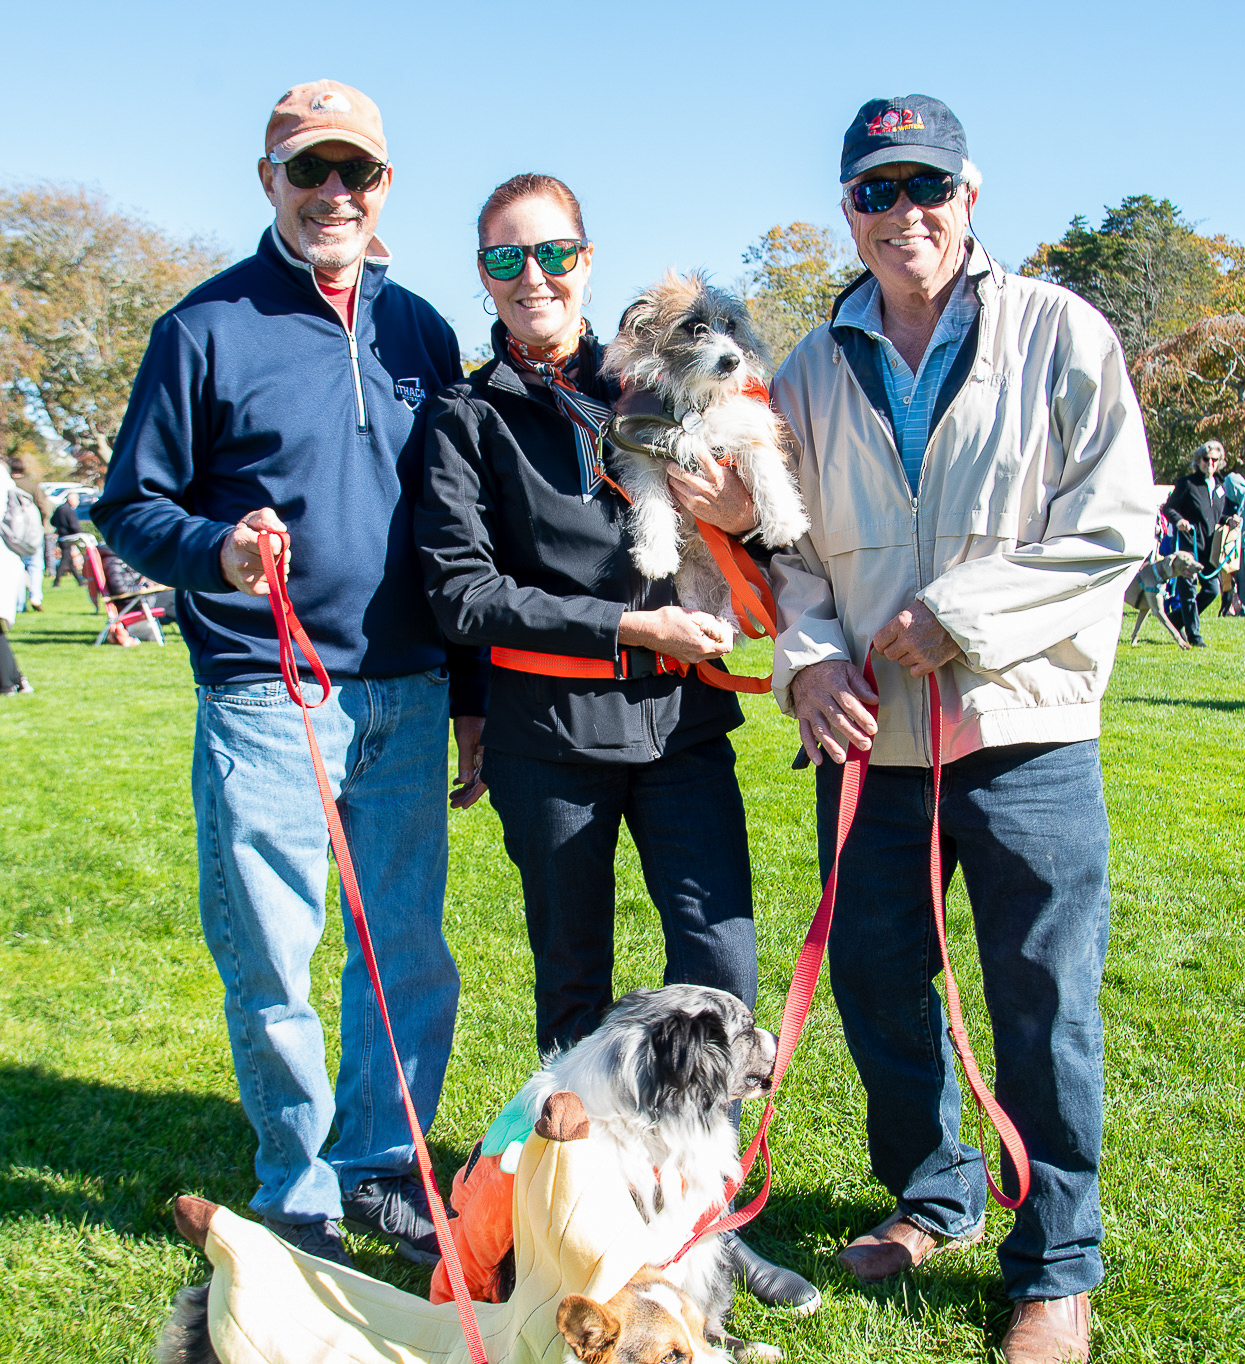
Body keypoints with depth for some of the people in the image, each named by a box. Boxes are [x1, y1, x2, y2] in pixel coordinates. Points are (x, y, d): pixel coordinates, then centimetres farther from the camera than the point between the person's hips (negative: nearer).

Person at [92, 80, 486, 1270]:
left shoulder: (419, 332, 11)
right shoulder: (208, 327, -1)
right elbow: (131, 505, -1)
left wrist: (470, 692, 13)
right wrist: (216, 550, -22)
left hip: (405, 700, 4)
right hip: (267, 701, -4)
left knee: (411, 957, 9)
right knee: (270, 971, 3)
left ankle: (379, 1169, 27)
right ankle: (298, 1195, 22)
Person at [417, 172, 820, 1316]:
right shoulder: (467, 416, 2)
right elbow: (462, 590, -9)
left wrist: (744, 518, -6)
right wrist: (632, 629, -13)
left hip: (680, 719, 2)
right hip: (550, 736, -2)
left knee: (721, 968, -5)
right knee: (575, 985, 10)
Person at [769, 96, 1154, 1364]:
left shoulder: (1061, 334, 0)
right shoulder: (813, 372, 11)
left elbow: (1113, 525, -6)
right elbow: (786, 546, 13)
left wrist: (958, 616, -13)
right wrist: (809, 655, -6)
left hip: (1023, 733, -4)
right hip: (867, 737, 4)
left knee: (1044, 1000, 2)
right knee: (874, 977, 12)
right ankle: (933, 1193, 36)